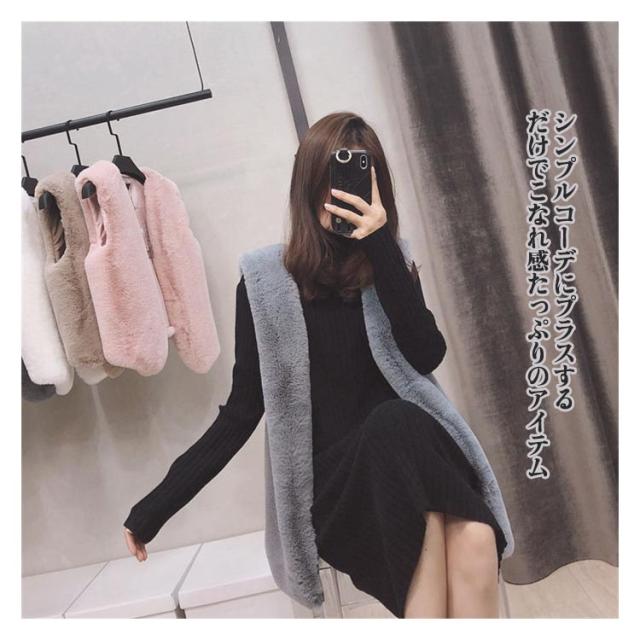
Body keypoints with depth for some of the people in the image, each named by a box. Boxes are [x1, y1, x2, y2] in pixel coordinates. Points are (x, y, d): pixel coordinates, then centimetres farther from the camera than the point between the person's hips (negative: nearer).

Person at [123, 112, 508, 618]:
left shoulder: (391, 267, 8)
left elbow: (426, 358, -9)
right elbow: (242, 410, 2)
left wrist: (381, 246, -16)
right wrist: (155, 506, 0)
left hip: (409, 463, 2)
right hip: (330, 484, -2)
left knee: (476, 541, -30)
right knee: (395, 421, -34)